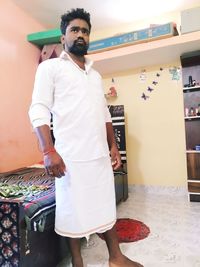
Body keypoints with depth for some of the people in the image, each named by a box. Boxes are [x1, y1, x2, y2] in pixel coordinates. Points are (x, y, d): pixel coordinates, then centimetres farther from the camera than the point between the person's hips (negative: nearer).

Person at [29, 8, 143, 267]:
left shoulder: (96, 75, 19)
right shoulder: (50, 67, 2)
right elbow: (39, 110, -8)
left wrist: (113, 146, 13)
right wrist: (49, 151, -19)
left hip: (100, 154, 6)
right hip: (70, 156, -5)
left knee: (106, 205, 14)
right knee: (73, 210, 6)